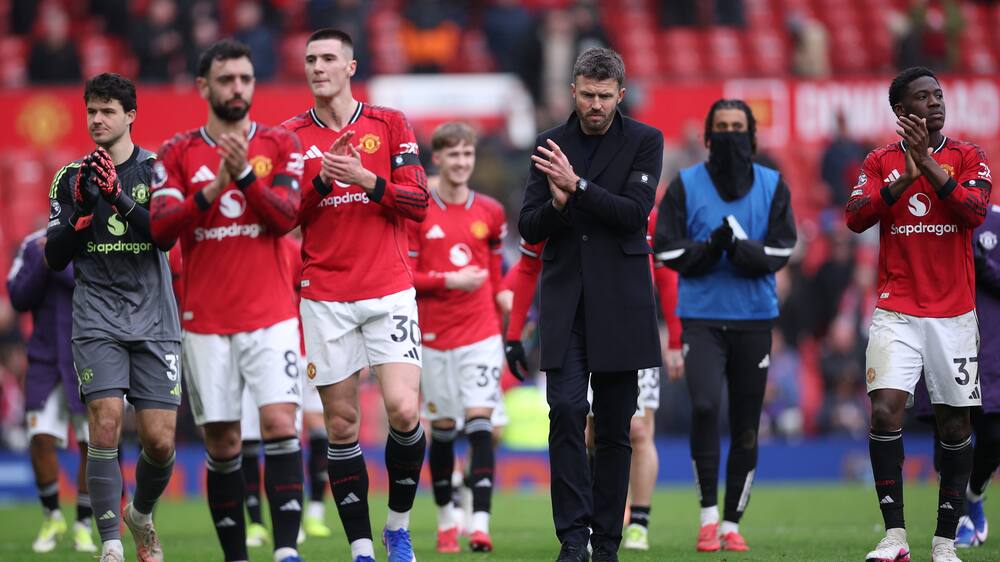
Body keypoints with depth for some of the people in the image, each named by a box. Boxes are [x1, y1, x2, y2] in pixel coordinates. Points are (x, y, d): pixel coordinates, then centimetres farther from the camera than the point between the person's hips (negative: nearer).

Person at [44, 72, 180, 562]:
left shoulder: (158, 170, 4)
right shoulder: (71, 178, 9)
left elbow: (167, 235, -11)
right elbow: (54, 259, 5)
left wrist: (118, 196, -22)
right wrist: (82, 212, -11)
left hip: (154, 320, 0)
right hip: (97, 321, 0)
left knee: (159, 441, -4)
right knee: (106, 424, -18)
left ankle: (141, 516, 26)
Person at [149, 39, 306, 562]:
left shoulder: (279, 144, 6)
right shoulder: (178, 153, 6)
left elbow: (286, 216, -7)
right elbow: (159, 227, -5)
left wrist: (245, 174, -22)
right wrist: (212, 190, -19)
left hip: (271, 316, -1)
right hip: (206, 321, 1)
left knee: (281, 424, -15)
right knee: (222, 445, 2)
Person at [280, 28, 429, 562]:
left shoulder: (390, 124, 5)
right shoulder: (291, 136, 6)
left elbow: (418, 202, 0)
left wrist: (365, 178, -14)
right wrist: (321, 181, -13)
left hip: (389, 291, -1)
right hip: (324, 295, 1)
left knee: (404, 410, -14)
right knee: (341, 425, 0)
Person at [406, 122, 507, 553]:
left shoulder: (490, 212, 7)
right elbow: (403, 277, -5)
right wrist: (449, 280, -16)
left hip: (481, 333, 1)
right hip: (435, 336, -1)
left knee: (480, 422, -11)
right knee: (442, 428, 6)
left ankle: (480, 524, -17)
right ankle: (445, 520, 22)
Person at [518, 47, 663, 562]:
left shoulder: (644, 142, 1)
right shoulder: (550, 146, 8)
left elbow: (635, 212, -12)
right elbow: (529, 229, 6)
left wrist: (577, 186, -18)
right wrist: (557, 205, -15)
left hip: (620, 301, -1)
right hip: (564, 300, 1)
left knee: (614, 425, 2)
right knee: (566, 411, -13)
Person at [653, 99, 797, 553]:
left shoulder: (773, 187, 5)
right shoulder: (685, 185, 3)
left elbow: (779, 254, -2)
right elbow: (669, 252, 0)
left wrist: (740, 247, -20)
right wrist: (711, 246, -17)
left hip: (755, 319, 2)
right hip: (701, 316, -2)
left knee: (746, 426, 4)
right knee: (704, 406, -20)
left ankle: (731, 524, 13)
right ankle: (708, 515, -8)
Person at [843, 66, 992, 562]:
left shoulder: (967, 158, 6)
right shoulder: (880, 162, 8)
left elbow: (975, 212, -12)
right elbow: (855, 218, -7)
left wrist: (928, 163, -18)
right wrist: (905, 178, -17)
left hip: (954, 313, 0)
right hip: (897, 312, 0)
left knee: (955, 423, 1)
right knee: (885, 410, -15)